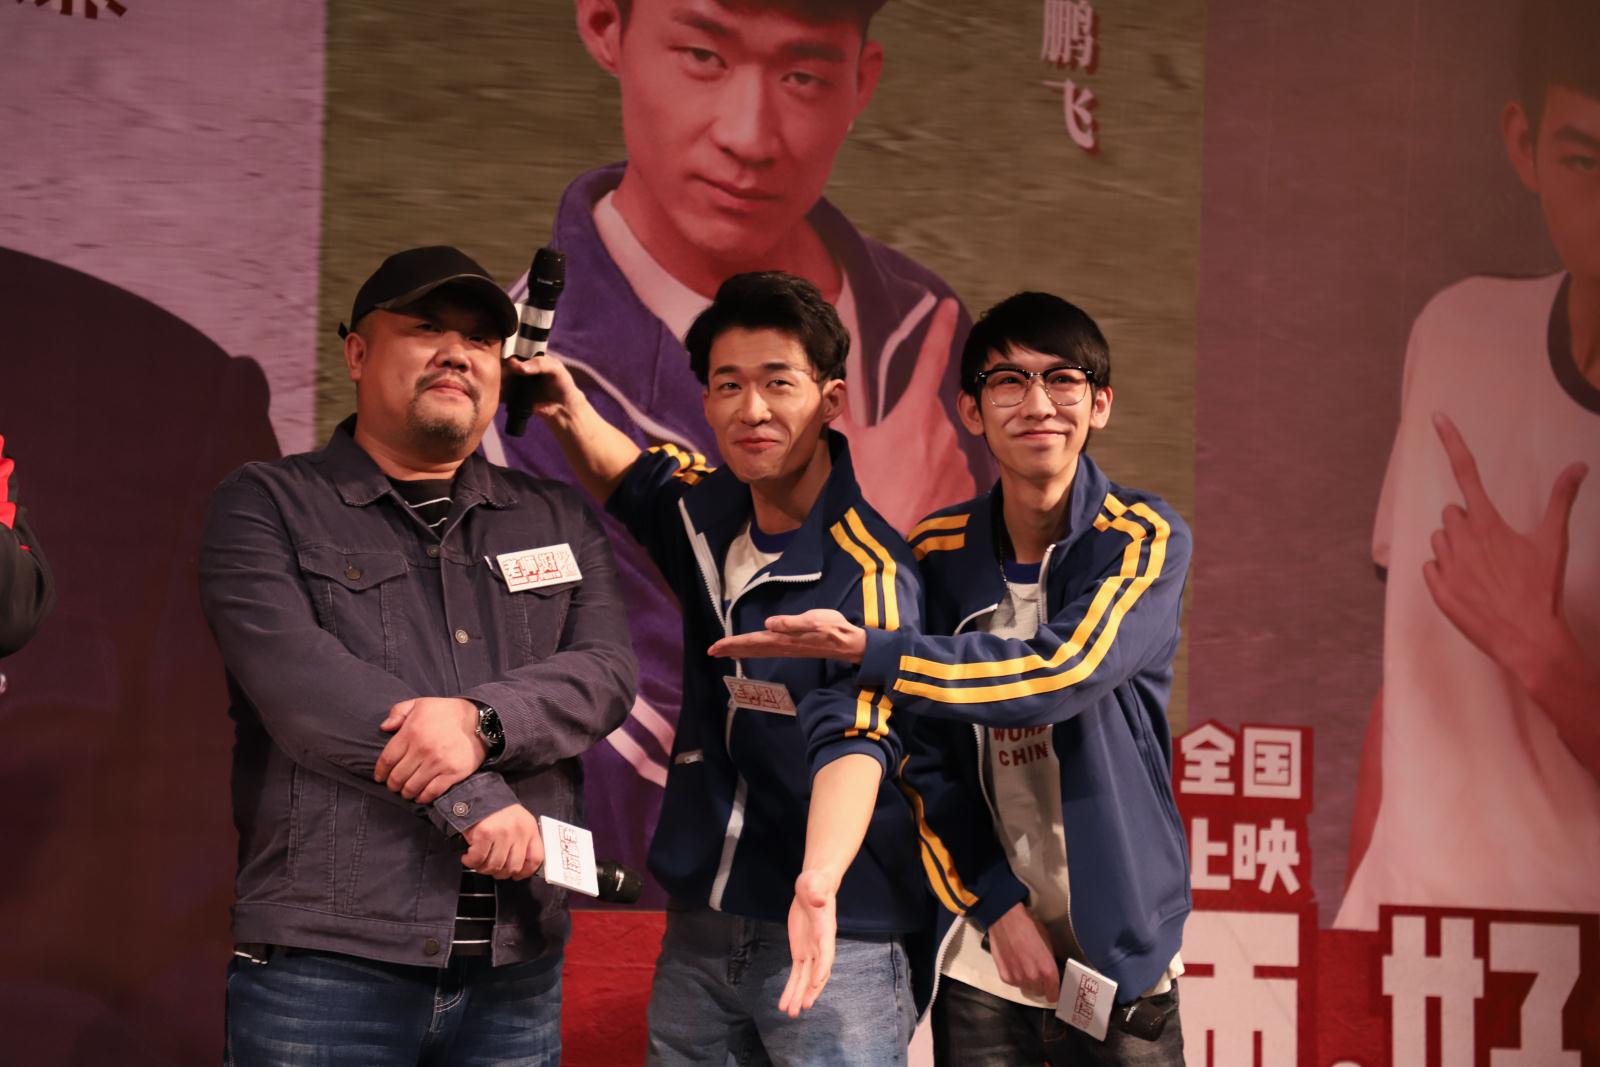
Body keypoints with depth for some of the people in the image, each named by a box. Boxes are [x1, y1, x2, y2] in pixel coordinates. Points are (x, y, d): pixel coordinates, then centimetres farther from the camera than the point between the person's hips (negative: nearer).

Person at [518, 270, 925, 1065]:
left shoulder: (867, 571, -17)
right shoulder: (710, 512, 5)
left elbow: (857, 738, -30)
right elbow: (628, 478, 27)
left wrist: (821, 878, -49)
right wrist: (568, 411, 5)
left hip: (834, 940, -6)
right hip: (699, 928, 7)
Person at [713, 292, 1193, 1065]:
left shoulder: (1145, 540, -7)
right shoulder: (938, 554, 2)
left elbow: (1060, 674, -24)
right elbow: (924, 760, 2)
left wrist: (864, 651, -26)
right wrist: (1000, 906, -8)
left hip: (1119, 951, -2)